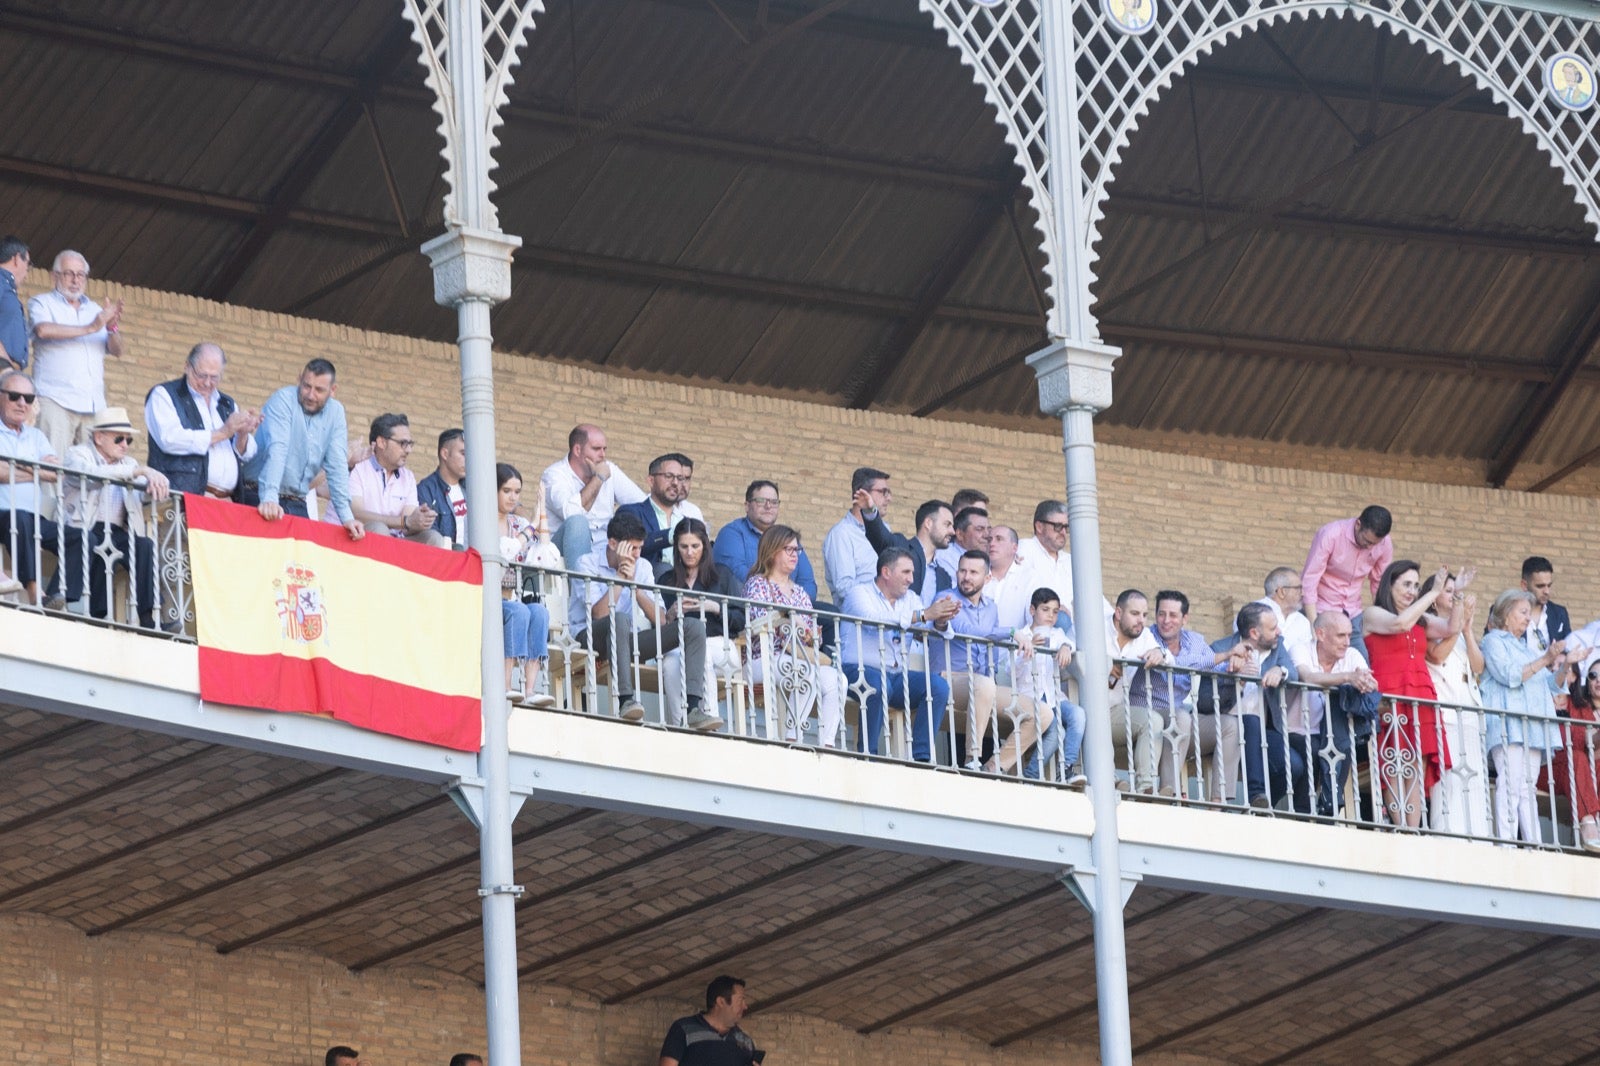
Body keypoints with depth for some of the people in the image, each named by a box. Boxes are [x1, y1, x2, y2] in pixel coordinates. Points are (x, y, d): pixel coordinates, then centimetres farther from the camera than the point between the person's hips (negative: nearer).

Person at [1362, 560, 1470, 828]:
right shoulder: (1372, 615, 5)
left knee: (1416, 774, -1)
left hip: (1422, 701, 6)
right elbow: (1399, 624, -14)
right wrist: (1435, 592, -11)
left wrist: (1458, 595, -1)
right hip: (1390, 701, -6)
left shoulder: (1421, 620, 22)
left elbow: (1452, 628, 10)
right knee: (1394, 773, -9)